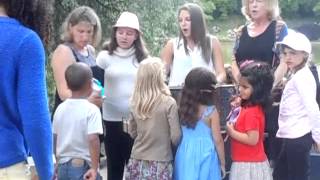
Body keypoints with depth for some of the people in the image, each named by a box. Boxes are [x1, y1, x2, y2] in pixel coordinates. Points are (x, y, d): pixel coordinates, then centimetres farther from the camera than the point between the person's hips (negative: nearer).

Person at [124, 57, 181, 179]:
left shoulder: (135, 103, -1)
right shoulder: (168, 103, -14)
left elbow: (132, 133, 11)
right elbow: (176, 137, -10)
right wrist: (170, 148, 9)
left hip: (137, 162, 4)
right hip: (159, 163, -4)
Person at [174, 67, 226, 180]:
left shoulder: (182, 108, -1)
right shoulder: (211, 112, -11)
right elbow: (217, 140, -7)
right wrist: (222, 163, 3)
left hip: (185, 156, 4)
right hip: (205, 156, -3)